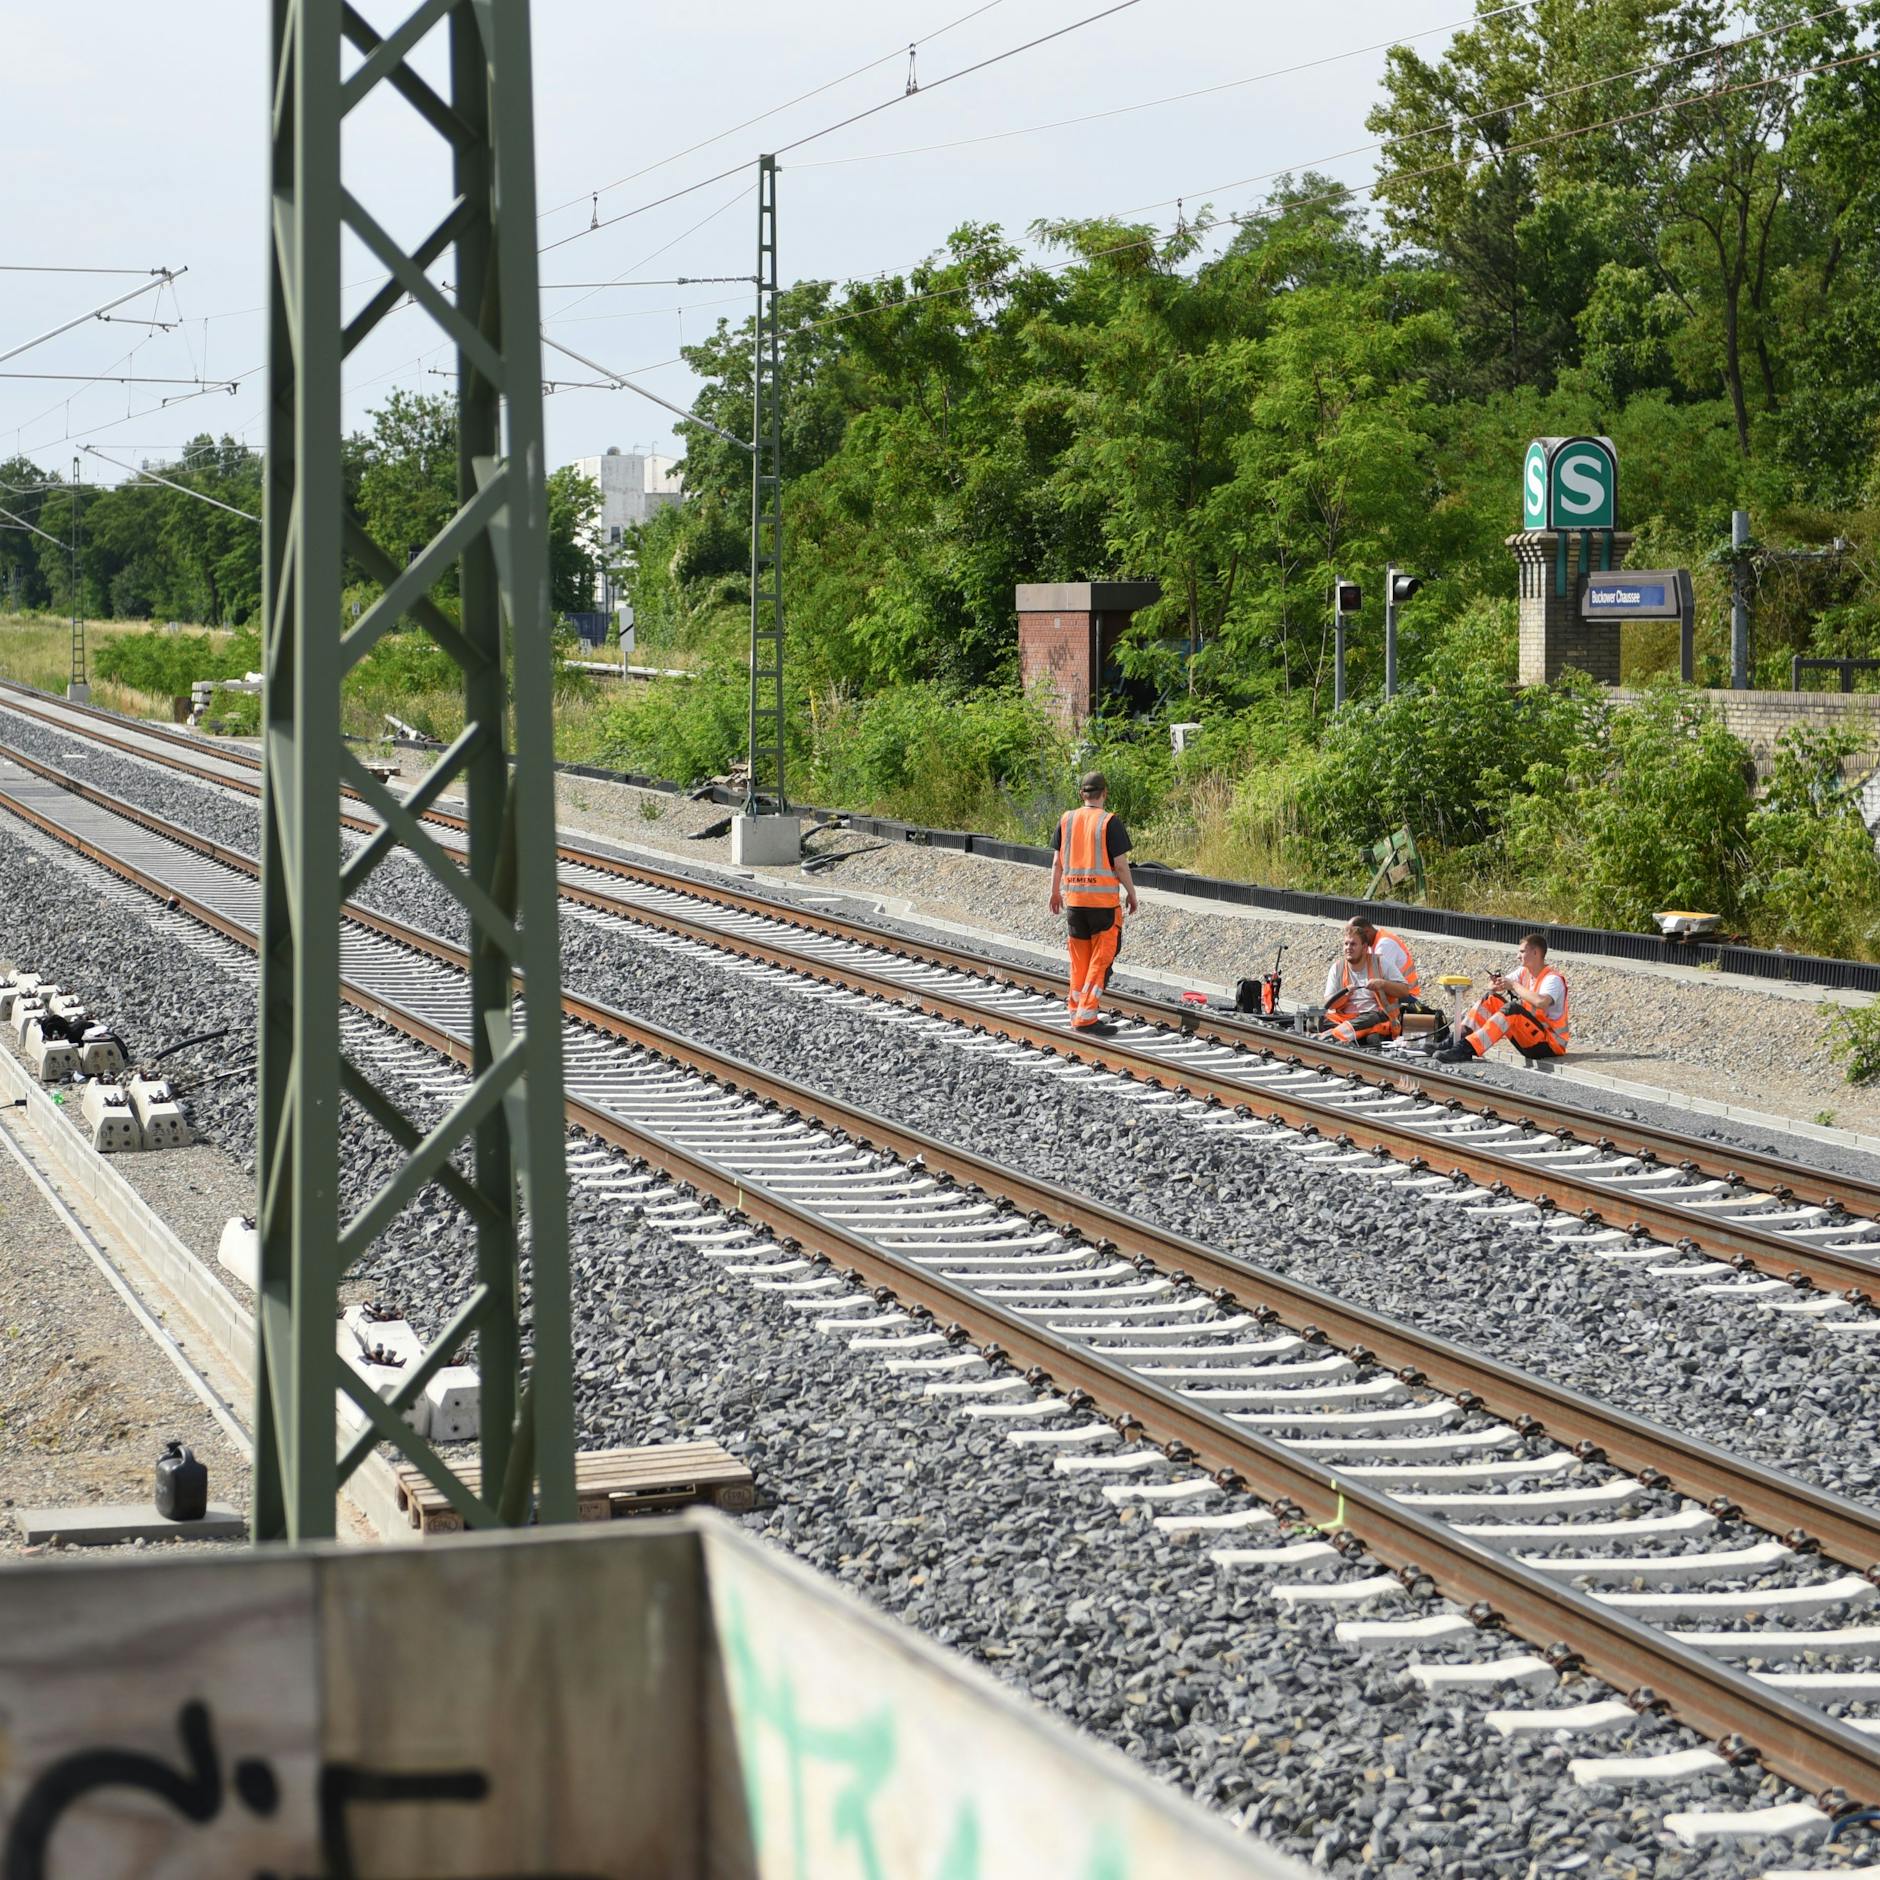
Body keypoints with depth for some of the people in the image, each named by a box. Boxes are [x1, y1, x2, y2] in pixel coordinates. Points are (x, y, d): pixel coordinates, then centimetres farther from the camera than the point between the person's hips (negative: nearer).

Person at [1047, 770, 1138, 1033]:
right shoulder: (1110, 823, -10)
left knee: (1079, 959, 14)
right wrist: (1131, 893, 2)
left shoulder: (1066, 820, 4)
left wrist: (1055, 892, 19)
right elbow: (1120, 864, -11)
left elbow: (1057, 861, 8)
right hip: (1105, 900, -5)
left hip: (1073, 898, 5)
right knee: (1101, 959, 1)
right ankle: (1085, 1016, -5)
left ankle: (1077, 1012, 17)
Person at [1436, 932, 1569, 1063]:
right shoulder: (1524, 972, 8)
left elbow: (1541, 1003, -36)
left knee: (1512, 1009, -31)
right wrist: (1494, 983, -14)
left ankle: (1466, 1048, -43)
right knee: (1490, 999, 0)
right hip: (1528, 1040, 8)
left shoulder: (1553, 979, -16)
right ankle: (1457, 1040, -18)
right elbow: (1493, 988, 12)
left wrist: (1514, 985, -24)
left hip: (1551, 1044, -8)